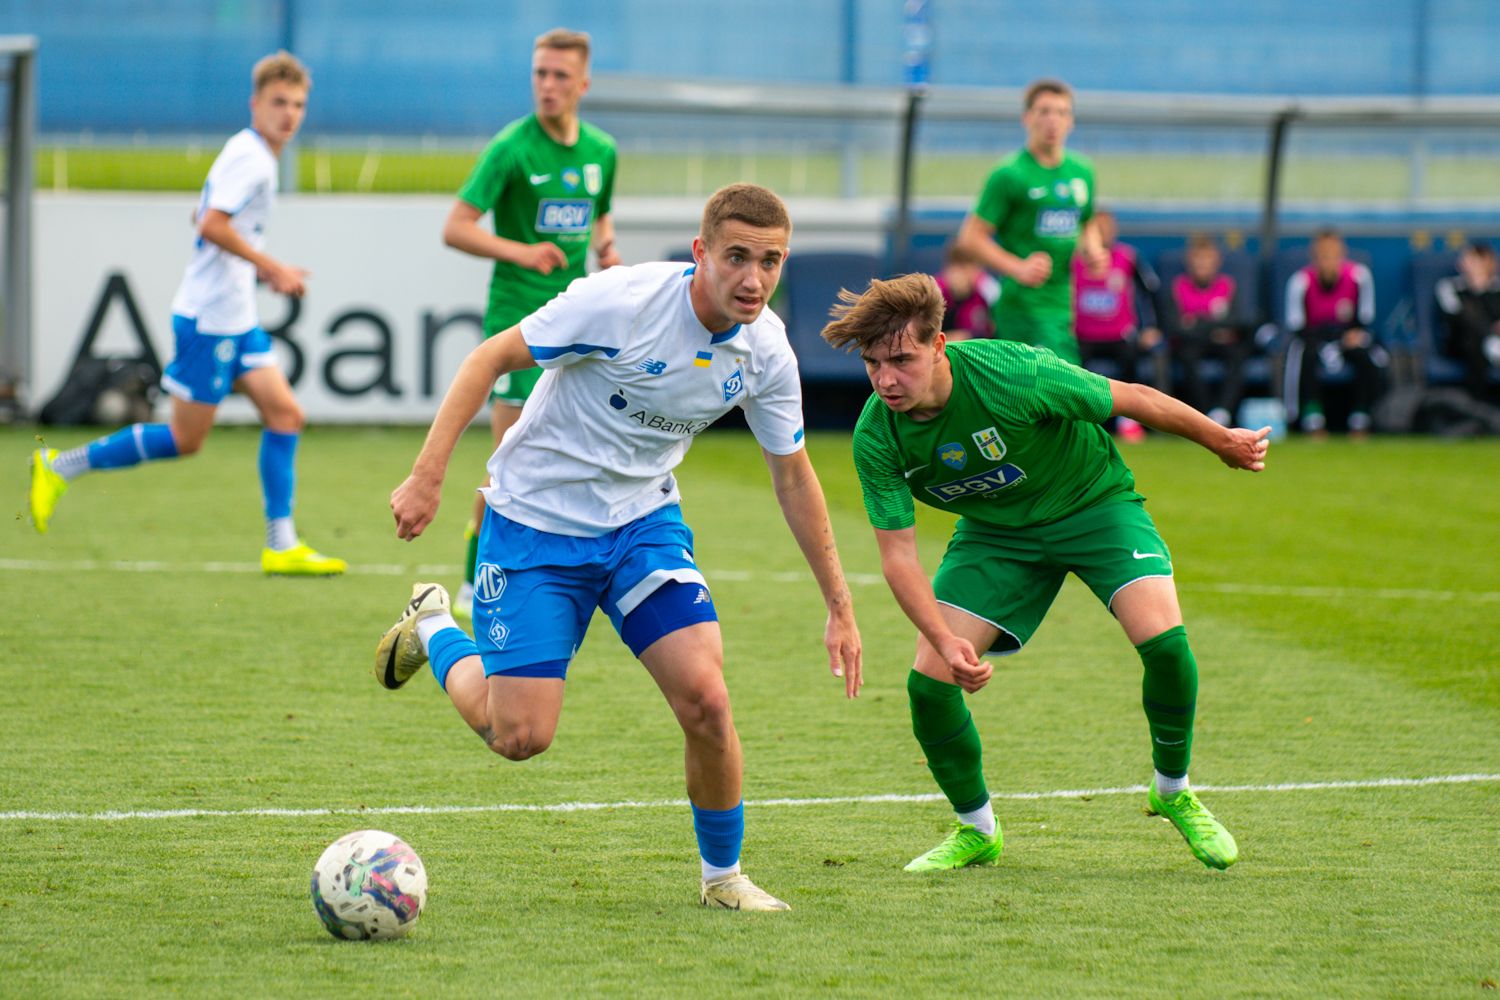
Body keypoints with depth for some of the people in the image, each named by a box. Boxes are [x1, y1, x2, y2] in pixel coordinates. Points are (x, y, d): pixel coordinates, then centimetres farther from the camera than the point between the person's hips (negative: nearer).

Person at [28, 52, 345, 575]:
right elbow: (213, 224, -27)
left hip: (237, 318, 10)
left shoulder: (251, 155, 15)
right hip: (209, 318, -10)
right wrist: (272, 268, -22)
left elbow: (203, 216, 25)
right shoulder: (249, 157, -16)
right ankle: (61, 467, 7)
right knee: (185, 439, -3)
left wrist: (261, 267, 20)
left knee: (285, 414, 1)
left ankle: (282, 545, 2)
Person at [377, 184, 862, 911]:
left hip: (643, 522, 4)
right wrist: (426, 477, -22)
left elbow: (793, 476, 6)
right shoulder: (621, 301, -25)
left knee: (706, 700, -15)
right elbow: (491, 359, -16)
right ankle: (434, 633, 25)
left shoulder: (766, 352, -8)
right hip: (536, 521, -4)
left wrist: (839, 607, 8)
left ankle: (723, 875, 9)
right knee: (521, 737, -7)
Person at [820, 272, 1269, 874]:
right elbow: (898, 556, -16)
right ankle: (976, 830, 15)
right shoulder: (876, 438, -22)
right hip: (996, 532, 3)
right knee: (930, 679, -12)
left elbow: (1135, 400, -18)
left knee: (1162, 638, -25)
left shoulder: (1009, 375, -34)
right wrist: (946, 641, -33)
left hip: (1093, 503, -3)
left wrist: (1224, 442, -4)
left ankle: (1173, 791, 3)